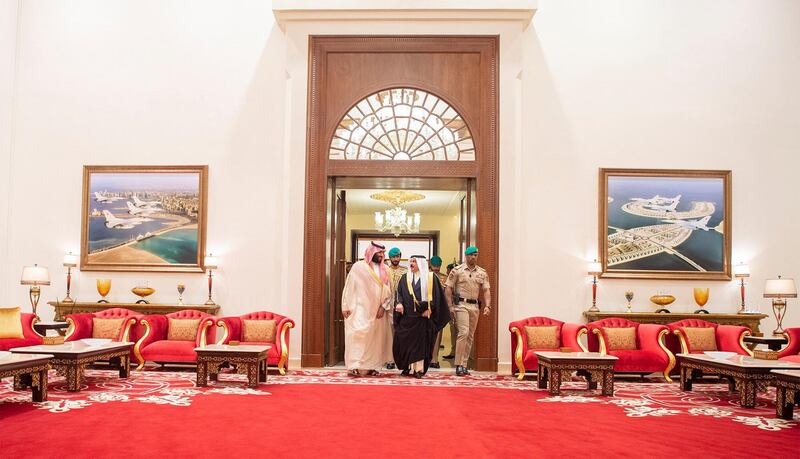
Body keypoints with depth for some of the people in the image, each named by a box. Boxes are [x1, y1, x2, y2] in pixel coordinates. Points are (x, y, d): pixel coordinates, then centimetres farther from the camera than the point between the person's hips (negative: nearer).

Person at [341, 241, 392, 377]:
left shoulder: (385, 270, 10)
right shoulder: (358, 267, -1)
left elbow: (389, 291, 8)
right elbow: (349, 287, -1)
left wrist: (383, 306, -6)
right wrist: (345, 306, -5)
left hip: (377, 311, 4)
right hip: (359, 309, -4)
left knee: (375, 337, 3)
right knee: (358, 334, -15)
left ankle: (371, 366, 10)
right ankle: (355, 366, -14)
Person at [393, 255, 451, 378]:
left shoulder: (431, 278, 2)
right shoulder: (405, 278, 10)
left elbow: (436, 295, -1)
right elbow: (399, 293, 5)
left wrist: (429, 309, -10)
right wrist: (399, 303, -14)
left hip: (423, 316, -2)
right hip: (407, 316, 3)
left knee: (421, 343, 0)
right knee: (406, 342, 2)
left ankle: (419, 369, 5)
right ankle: (408, 368, 13)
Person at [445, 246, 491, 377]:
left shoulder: (482, 273, 10)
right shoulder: (457, 270, -1)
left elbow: (486, 291, 8)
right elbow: (449, 289, -2)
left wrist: (487, 306, -7)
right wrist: (450, 306, -9)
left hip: (474, 306, 5)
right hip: (461, 304, -5)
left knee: (470, 336, 7)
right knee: (464, 332, -16)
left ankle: (464, 365, 16)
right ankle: (458, 365, -9)